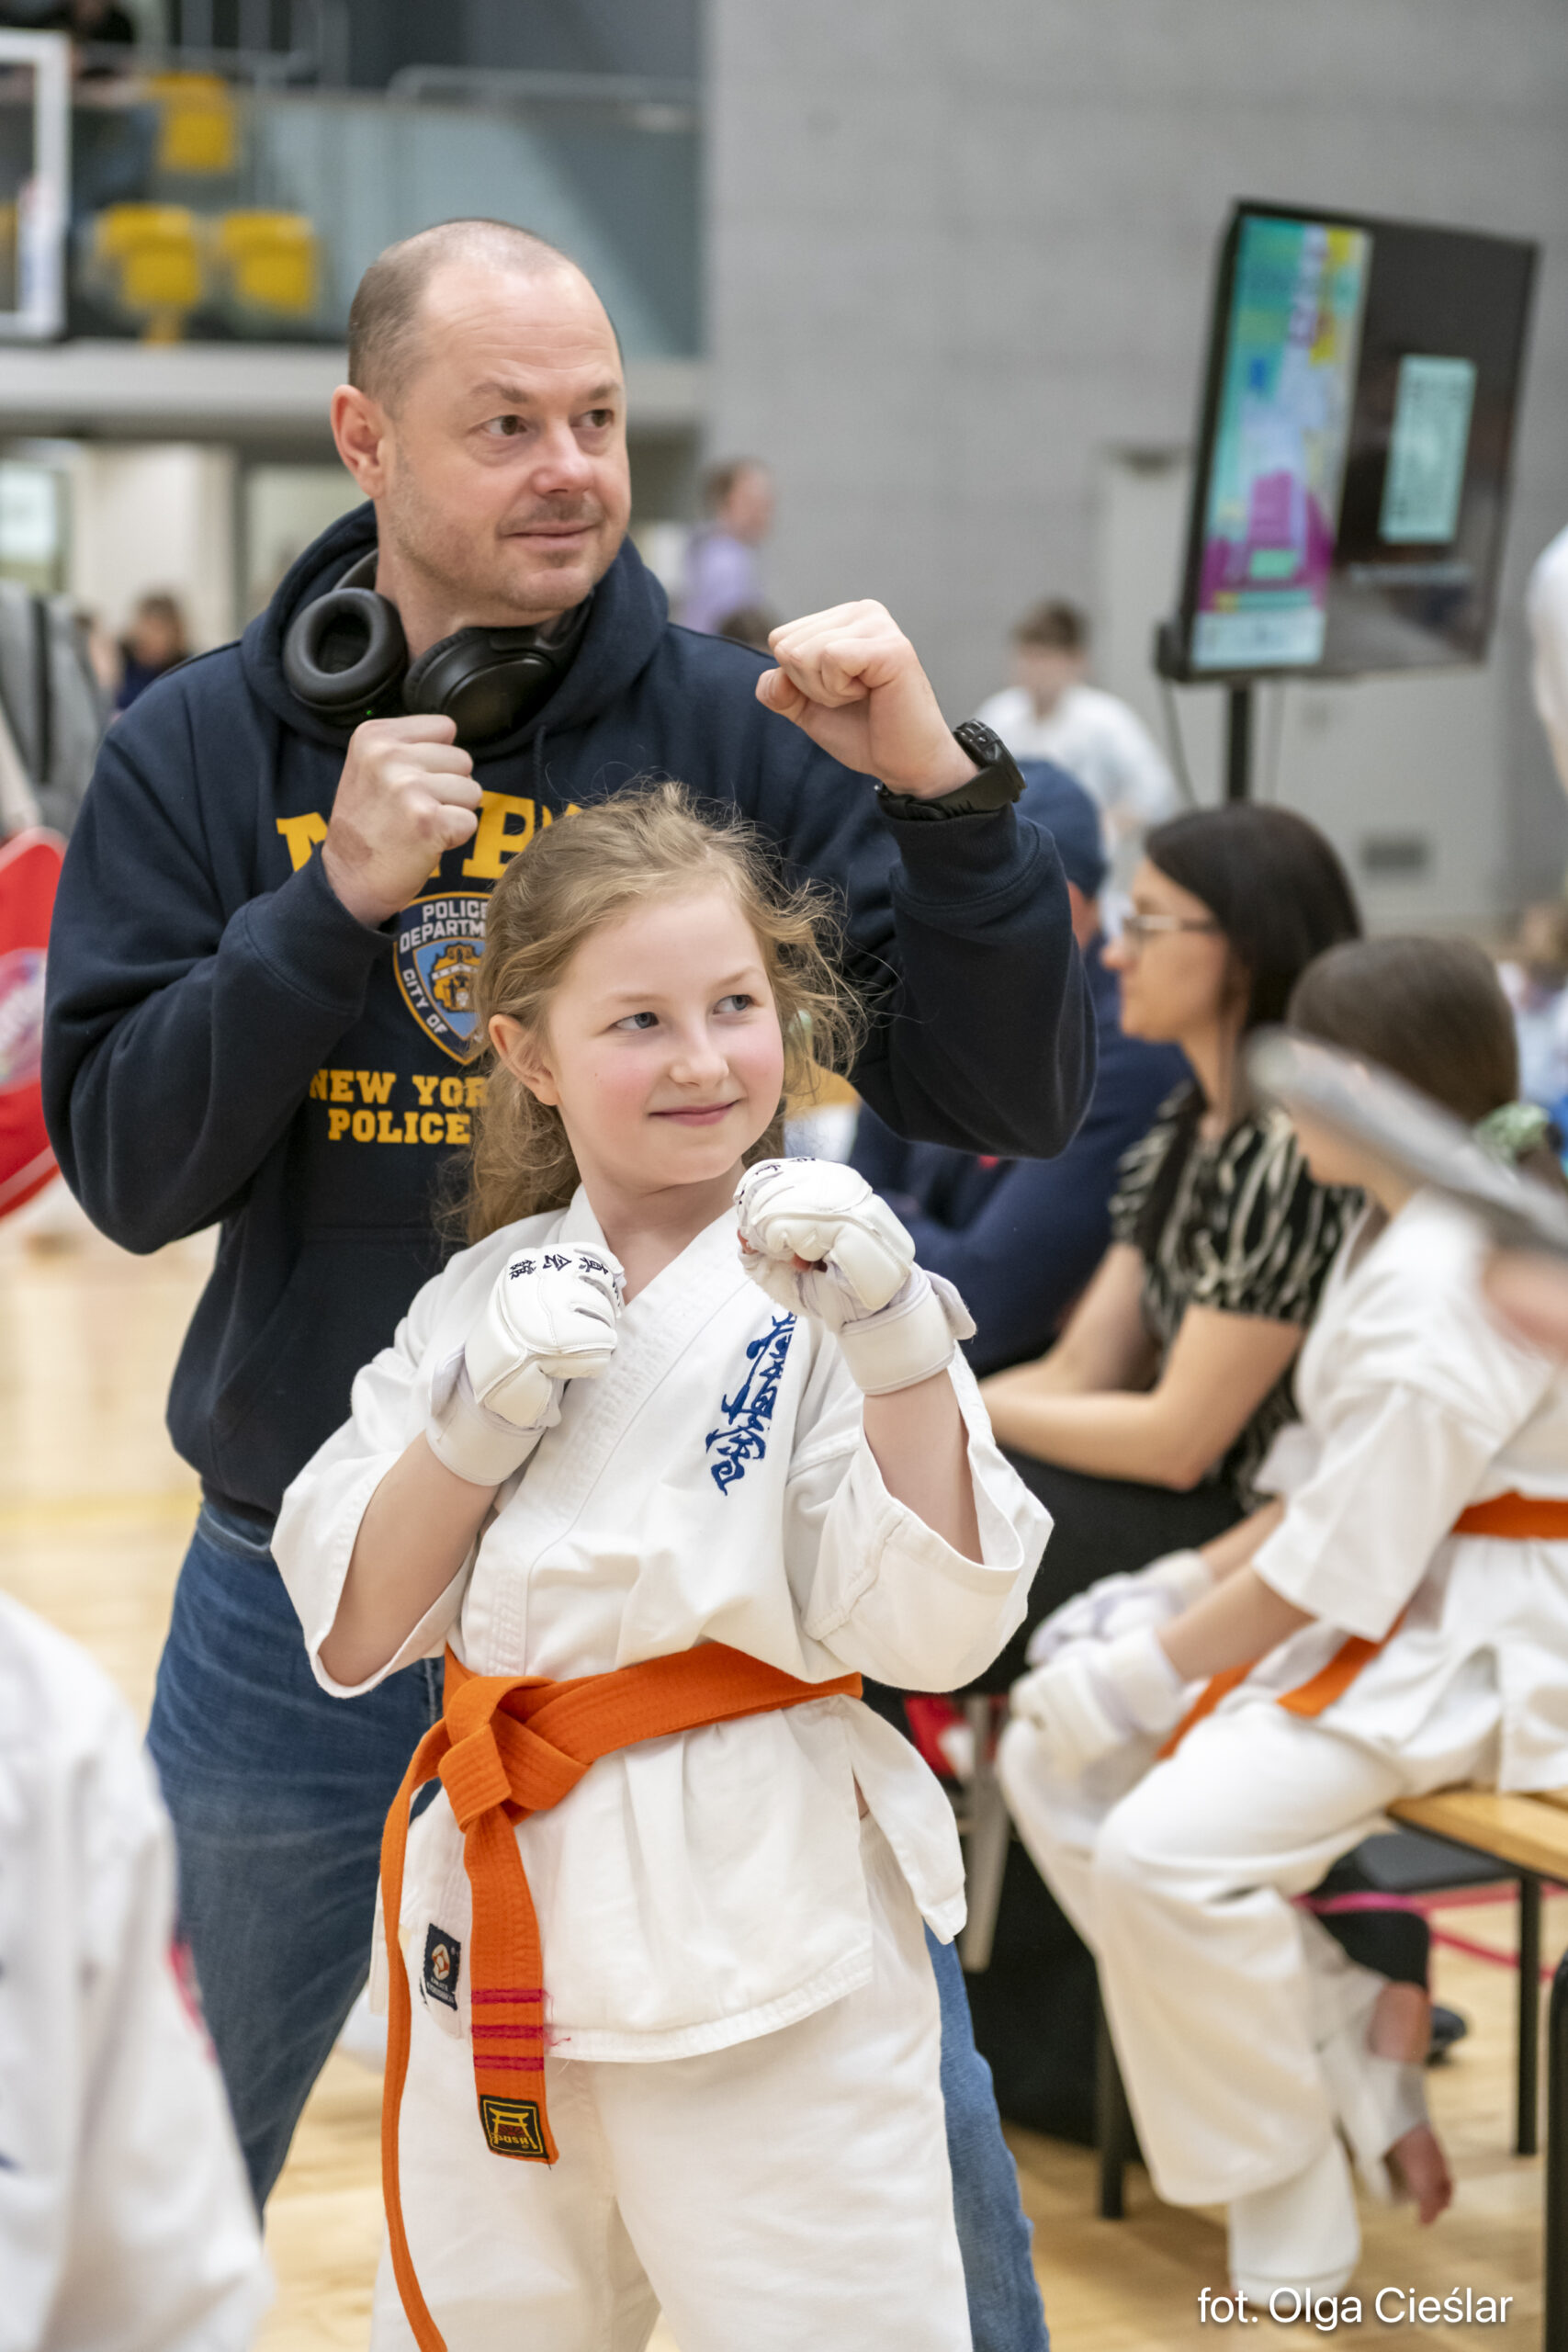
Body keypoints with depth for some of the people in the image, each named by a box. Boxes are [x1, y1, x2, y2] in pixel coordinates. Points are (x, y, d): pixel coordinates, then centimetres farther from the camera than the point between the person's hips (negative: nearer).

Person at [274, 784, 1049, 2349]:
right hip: (508, 1922, 4)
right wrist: (483, 1412, -11)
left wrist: (892, 1337, -23)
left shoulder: (825, 1282, -6)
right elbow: (351, 1635, 2)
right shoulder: (481, 1300, 6)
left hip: (763, 1930, -4)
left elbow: (934, 1626, -14)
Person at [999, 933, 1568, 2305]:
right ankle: (1353, 2049, 6)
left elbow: (1339, 1573, -23)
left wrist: (1138, 1675, -15)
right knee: (1055, 1764, 3)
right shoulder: (1396, 1228, 9)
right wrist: (1189, 1587, 4)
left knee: (1167, 1852, -26)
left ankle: (1293, 2239, -6)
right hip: (1395, 1613, 11)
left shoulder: (1446, 1287, -24)